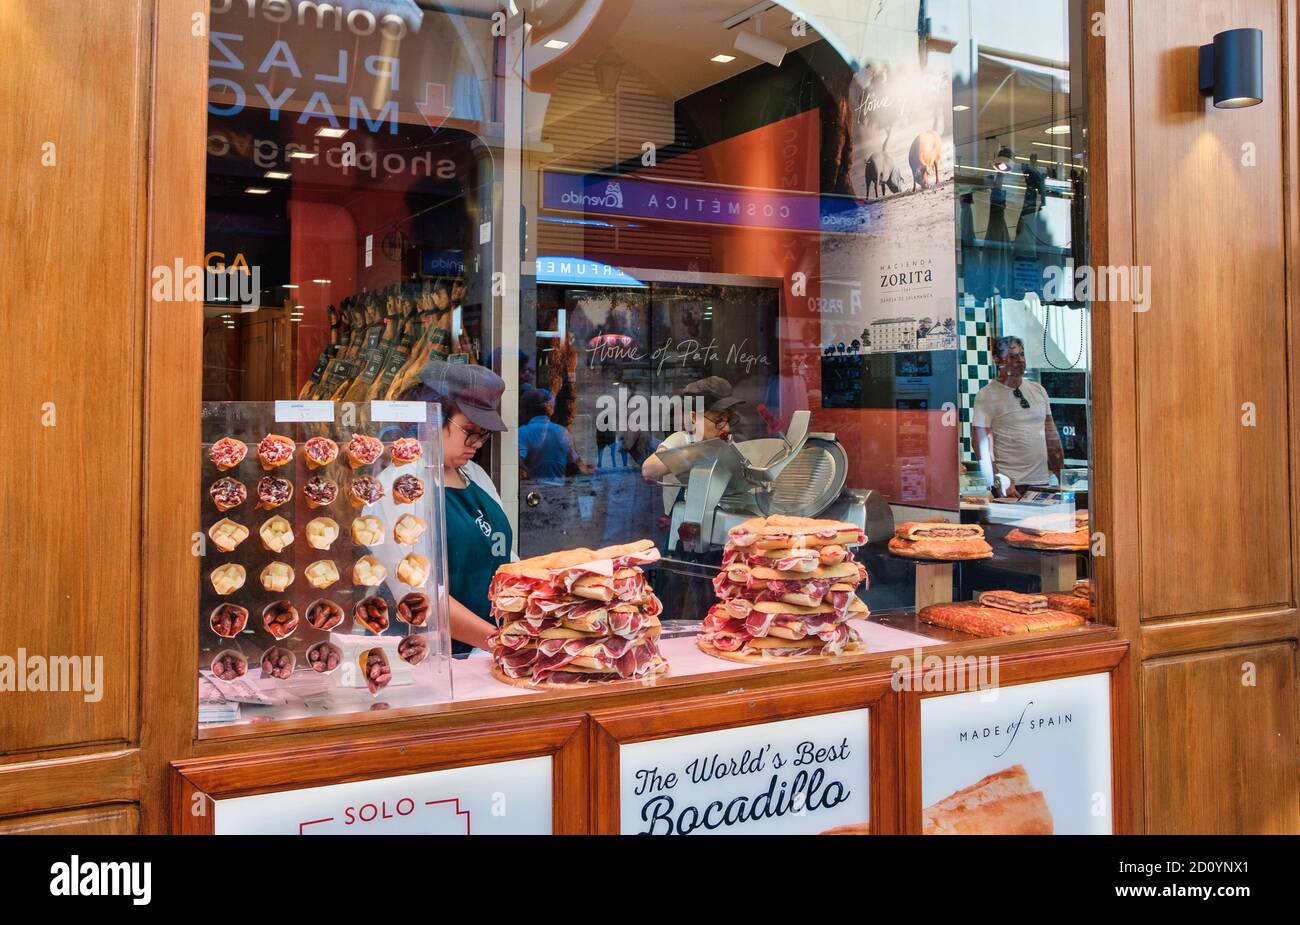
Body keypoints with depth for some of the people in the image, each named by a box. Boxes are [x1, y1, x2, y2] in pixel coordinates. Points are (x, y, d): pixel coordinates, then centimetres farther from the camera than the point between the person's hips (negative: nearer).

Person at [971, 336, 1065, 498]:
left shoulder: (1038, 390, 13)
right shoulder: (986, 396, -6)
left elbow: (1052, 437, 16)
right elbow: (983, 448, -11)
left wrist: (1063, 477, 12)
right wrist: (1000, 483, -19)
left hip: (1042, 481, 5)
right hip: (1011, 485, -5)